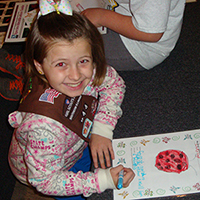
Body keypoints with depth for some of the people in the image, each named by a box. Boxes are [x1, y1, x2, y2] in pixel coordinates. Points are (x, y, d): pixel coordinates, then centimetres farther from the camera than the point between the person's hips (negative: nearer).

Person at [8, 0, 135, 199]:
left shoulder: (86, 71, -30)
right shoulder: (44, 127, -46)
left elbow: (114, 83, -8)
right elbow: (45, 181, -33)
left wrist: (102, 130, -18)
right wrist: (102, 180, -34)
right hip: (38, 171, -5)